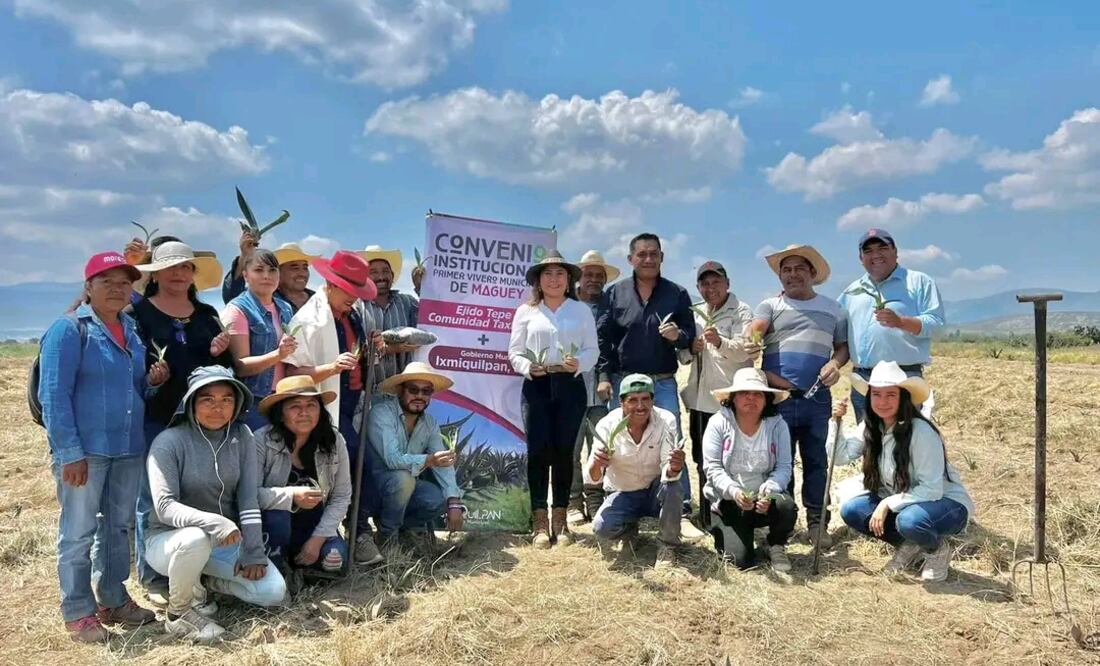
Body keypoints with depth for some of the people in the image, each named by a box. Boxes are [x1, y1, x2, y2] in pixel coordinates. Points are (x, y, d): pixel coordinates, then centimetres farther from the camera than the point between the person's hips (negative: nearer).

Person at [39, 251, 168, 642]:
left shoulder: (132, 330, 12)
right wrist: (70, 452, -18)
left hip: (129, 449, 7)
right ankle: (78, 613, 16)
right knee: (79, 532, 3)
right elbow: (53, 395, -13)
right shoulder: (69, 329, -7)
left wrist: (151, 381, 0)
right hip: (83, 450, -6)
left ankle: (112, 600, 28)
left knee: (119, 527, 15)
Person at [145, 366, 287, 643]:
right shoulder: (168, 442, -17)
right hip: (170, 539, -4)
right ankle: (179, 612, -10)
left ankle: (201, 581, 12)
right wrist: (212, 522, -40)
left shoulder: (242, 437, -6)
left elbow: (249, 499, -8)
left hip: (226, 539, 4)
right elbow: (165, 507, -24)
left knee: (273, 592, -12)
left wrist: (253, 552, -14)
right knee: (196, 538, -39)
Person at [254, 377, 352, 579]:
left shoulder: (334, 441, -10)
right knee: (277, 514, -34)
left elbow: (342, 496, -6)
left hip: (314, 525, 3)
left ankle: (296, 559, 12)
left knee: (334, 558, -22)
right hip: (272, 525, -2)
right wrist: (291, 496, -38)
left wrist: (318, 539, -13)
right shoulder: (262, 441, -20)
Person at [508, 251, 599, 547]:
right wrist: (528, 367, -13)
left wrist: (579, 363, -14)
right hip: (536, 386, 0)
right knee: (538, 450, -5)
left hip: (570, 385, 0)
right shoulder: (526, 311, 10)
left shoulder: (581, 310, 11)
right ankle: (539, 521, 5)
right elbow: (514, 351, 6)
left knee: (564, 450, 2)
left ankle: (560, 518, 14)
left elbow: (593, 349, 6)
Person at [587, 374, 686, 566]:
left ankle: (667, 546, -8)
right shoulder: (607, 425, -18)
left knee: (672, 486, -33)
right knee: (602, 528, -27)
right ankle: (629, 529, 10)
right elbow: (594, 478, -21)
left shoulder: (666, 421, -19)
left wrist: (675, 468, -51)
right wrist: (596, 463, -45)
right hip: (623, 494, 0)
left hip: (655, 491, 0)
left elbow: (668, 474, -27)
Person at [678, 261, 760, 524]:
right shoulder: (696, 314, 15)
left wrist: (720, 342, -37)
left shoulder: (741, 312, -3)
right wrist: (690, 350, -6)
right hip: (700, 398, 7)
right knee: (703, 461, 14)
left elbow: (742, 351, -18)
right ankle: (706, 518, 26)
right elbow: (682, 355, 17)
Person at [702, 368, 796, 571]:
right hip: (728, 502, -2)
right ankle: (723, 533, 20)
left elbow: (783, 467, -9)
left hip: (764, 501, 2)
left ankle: (776, 547, 2)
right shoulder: (718, 423, -9)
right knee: (741, 559, -17)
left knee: (786, 504, -32)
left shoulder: (777, 424, -4)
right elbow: (713, 468, -13)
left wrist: (768, 491, -28)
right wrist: (733, 491, -29)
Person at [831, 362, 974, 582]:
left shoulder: (921, 432, -25)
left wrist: (888, 503, -26)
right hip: (900, 502, 6)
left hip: (946, 502, -6)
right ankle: (909, 546, 6)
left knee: (910, 520, -38)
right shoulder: (870, 428, -5)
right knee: (851, 510, -13)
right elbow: (841, 456, -9)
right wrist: (836, 422, -18)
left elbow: (931, 490, -25)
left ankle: (937, 548, -2)